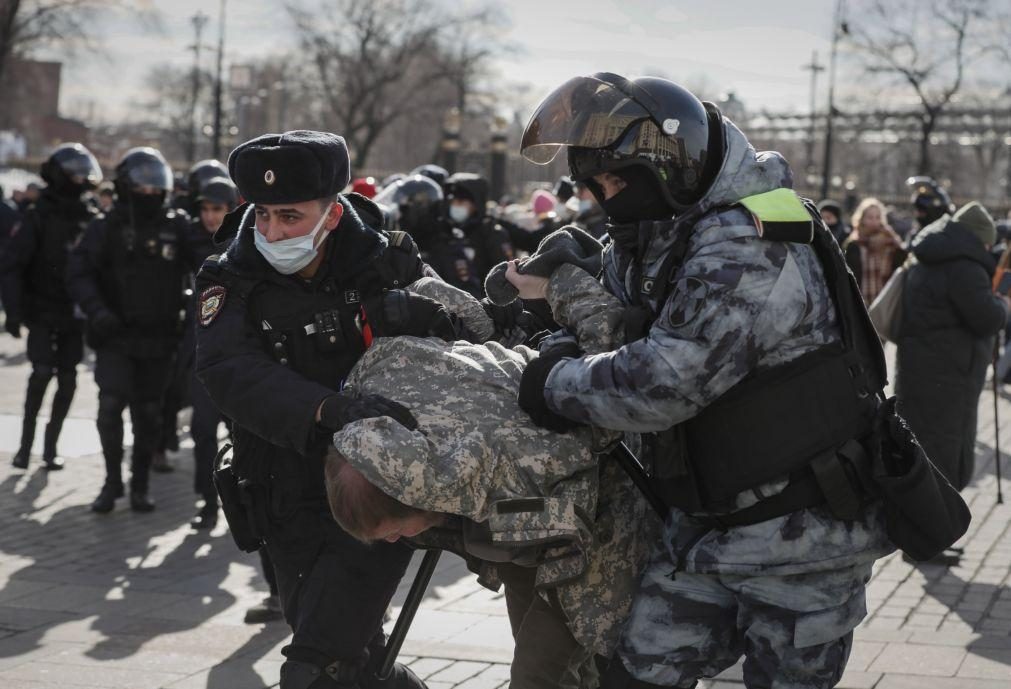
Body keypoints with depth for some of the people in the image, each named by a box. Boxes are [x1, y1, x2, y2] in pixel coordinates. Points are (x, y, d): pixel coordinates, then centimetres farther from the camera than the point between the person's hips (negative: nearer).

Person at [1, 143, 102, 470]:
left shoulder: (89, 219, 6)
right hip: (42, 311, -4)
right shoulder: (39, 216, -8)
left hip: (73, 314, 4)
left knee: (67, 379, 1)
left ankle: (50, 445, 12)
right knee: (43, 371, -15)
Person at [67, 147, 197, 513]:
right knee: (111, 406, -13)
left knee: (148, 415, 7)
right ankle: (113, 480, 5)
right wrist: (96, 310, -22)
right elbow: (79, 272, -6)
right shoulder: (107, 228, -1)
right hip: (116, 336, -2)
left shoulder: (177, 227, 4)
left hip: (158, 339, 2)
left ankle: (139, 486, 19)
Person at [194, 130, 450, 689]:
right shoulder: (231, 284, -7)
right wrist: (330, 409, -43)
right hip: (293, 503, 2)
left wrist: (410, 308, -25)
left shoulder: (381, 263, -5)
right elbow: (230, 372, -25)